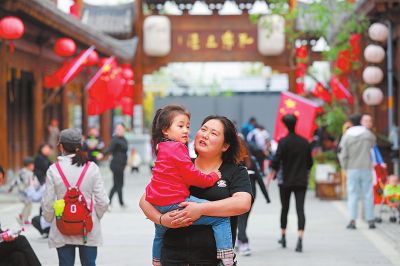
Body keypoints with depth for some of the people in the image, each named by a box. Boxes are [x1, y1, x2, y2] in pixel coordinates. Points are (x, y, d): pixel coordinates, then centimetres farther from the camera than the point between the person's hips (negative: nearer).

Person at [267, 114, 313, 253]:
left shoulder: (283, 142, -10)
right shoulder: (305, 142, 2)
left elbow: (276, 160, -13)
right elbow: (309, 162, 10)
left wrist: (271, 174, 0)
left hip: (285, 181, -2)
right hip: (301, 181, 2)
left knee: (284, 208, 14)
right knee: (300, 209, -5)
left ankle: (283, 237, 25)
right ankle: (300, 238, -19)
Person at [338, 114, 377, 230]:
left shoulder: (347, 136, -7)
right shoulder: (368, 134, -2)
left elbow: (342, 155, -8)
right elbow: (373, 143, 18)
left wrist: (345, 168, 4)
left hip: (352, 169, -1)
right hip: (366, 168, 1)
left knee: (352, 195, 3)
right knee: (368, 195, 6)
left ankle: (352, 220, -5)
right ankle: (370, 220, 6)